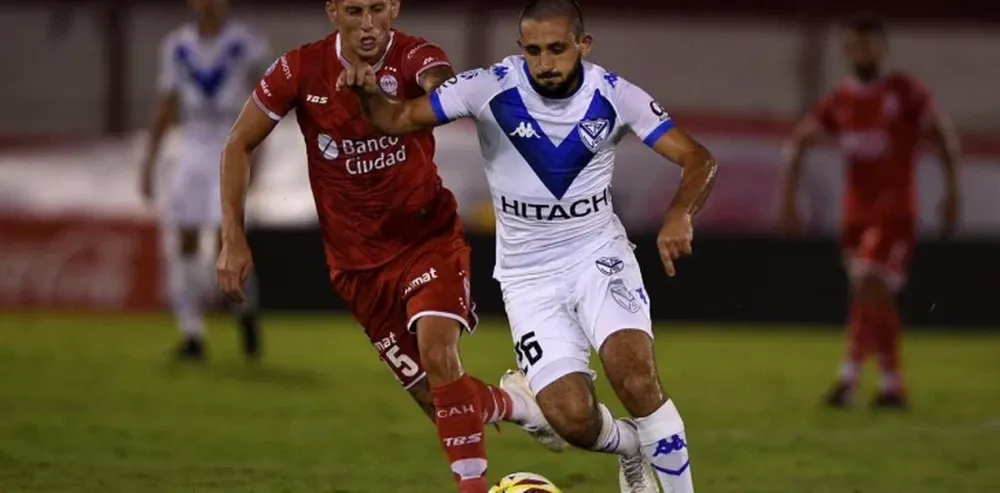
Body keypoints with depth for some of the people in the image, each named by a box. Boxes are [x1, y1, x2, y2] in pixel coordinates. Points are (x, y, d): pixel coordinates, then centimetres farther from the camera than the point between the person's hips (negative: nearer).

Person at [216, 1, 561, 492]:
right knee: (433, 395, 2)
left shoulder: (412, 57, -16)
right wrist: (233, 239, -4)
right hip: (358, 260, 2)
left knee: (437, 350, -27)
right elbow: (238, 145, 2)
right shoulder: (301, 69, -10)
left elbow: (445, 88, -41)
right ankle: (513, 407, 34)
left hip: (428, 236, -2)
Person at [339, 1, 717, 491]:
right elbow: (397, 119, -9)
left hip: (598, 254, 0)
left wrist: (679, 215, -30)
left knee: (634, 375, -27)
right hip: (529, 274, 0)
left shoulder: (613, 96, -11)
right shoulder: (490, 89, -14)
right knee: (573, 419, -14)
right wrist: (369, 92, -31)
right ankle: (628, 447, 23)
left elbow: (698, 160, -10)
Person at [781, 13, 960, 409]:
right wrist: (789, 194, 6)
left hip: (894, 211, -6)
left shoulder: (905, 93, -6)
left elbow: (944, 136, -4)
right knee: (875, 300, 10)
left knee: (869, 289, -18)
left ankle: (849, 376, -18)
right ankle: (891, 386, 18)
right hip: (857, 211, 6)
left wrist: (952, 194, -9)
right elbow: (799, 141, 14)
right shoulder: (839, 101, 8)